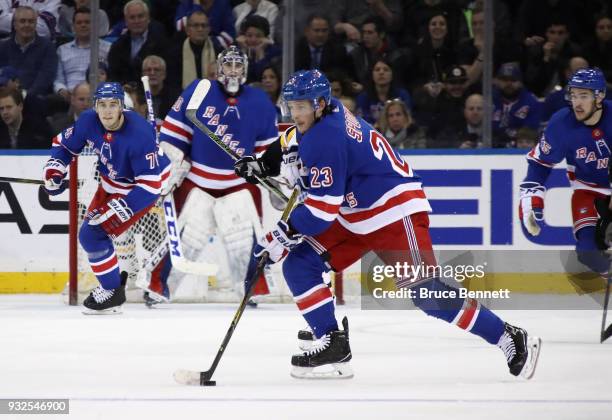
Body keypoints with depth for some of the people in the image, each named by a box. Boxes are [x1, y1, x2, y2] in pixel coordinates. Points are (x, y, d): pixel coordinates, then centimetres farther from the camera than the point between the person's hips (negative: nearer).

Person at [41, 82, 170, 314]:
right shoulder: (88, 121, -16)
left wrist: (120, 208, -35)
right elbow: (64, 143, 4)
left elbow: (149, 183, -33)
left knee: (93, 235, -15)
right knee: (89, 233, 16)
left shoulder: (139, 134, -35)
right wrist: (54, 168, -13)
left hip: (138, 187, -8)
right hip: (111, 183, 8)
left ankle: (113, 292, -1)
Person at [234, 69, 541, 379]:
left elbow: (322, 208, -26)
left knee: (426, 292, -15)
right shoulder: (317, 117, 4)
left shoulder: (325, 139, -25)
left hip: (395, 213, -10)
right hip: (353, 218, 10)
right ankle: (333, 345, -1)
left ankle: (511, 340, -7)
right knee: (299, 266, -1)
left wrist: (285, 234, -18)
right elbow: (291, 142, 29)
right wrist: (263, 164, 13)